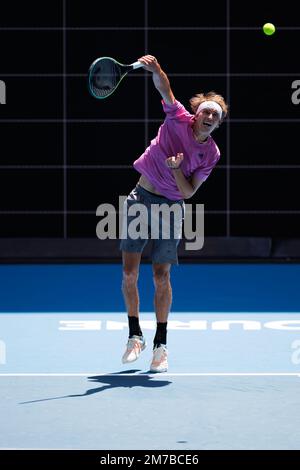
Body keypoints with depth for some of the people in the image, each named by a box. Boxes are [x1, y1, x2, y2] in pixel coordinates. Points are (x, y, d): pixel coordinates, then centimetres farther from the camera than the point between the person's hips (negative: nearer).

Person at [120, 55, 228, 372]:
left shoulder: (211, 154, -2)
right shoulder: (178, 119, -3)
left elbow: (188, 192, -5)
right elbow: (163, 87, -15)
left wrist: (176, 168, -21)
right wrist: (155, 69, -35)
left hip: (171, 206, 0)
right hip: (141, 198, 0)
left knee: (161, 276, -4)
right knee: (129, 271, -3)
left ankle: (160, 345, 6)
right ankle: (135, 336, 11)